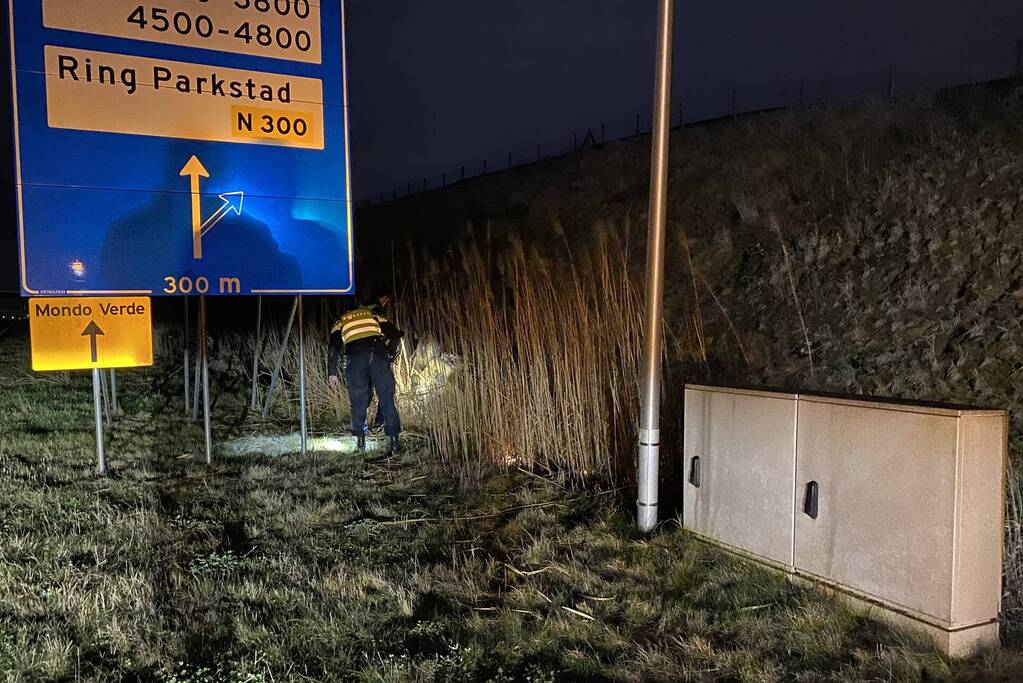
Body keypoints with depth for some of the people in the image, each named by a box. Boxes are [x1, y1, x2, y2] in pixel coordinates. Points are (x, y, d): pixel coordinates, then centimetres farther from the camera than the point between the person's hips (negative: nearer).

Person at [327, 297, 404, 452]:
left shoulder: (340, 323, 28)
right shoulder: (373, 315, 30)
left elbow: (334, 347, 12)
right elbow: (395, 335, 15)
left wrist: (332, 373, 7)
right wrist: (390, 354, 24)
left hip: (355, 358, 0)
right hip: (378, 356, 0)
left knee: (358, 402, 12)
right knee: (387, 399, 6)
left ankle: (360, 440, 12)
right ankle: (394, 439, 5)